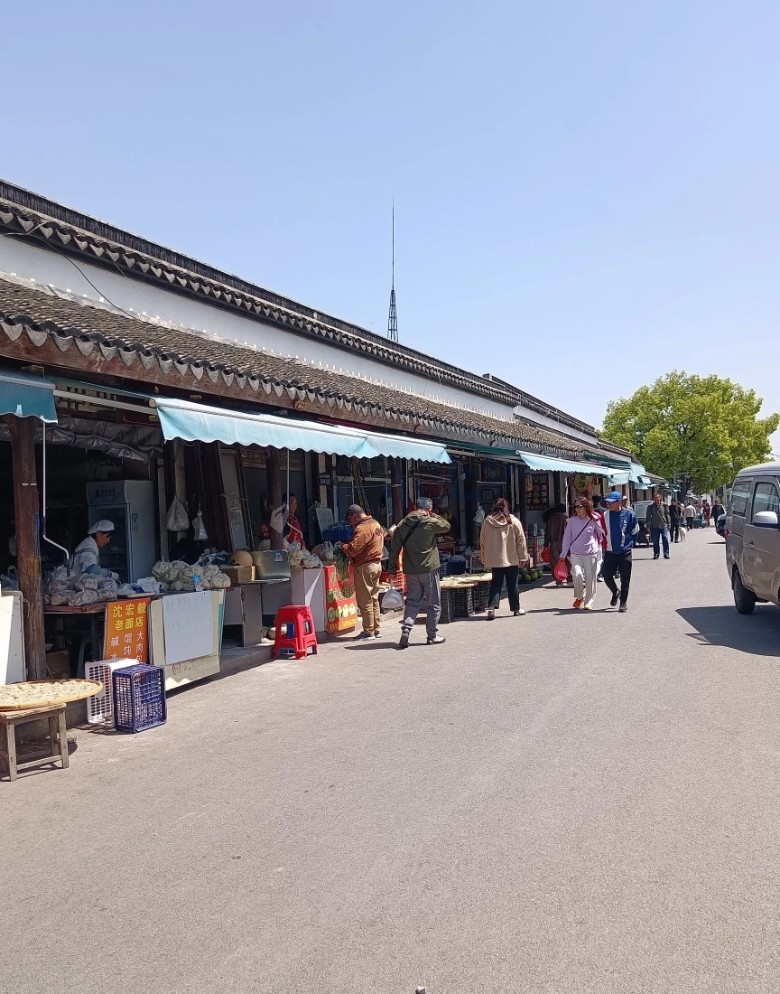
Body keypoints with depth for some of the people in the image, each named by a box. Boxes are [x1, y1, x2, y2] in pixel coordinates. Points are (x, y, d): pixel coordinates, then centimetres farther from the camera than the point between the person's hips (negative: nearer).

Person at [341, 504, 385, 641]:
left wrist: (342, 545, -2)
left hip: (365, 567, -10)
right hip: (377, 564, 10)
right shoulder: (376, 524, 13)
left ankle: (368, 631, 2)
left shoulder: (362, 528, -18)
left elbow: (353, 550, -23)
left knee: (364, 601, -2)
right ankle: (376, 629, 19)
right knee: (374, 599, 14)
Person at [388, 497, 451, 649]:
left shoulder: (403, 524, 4)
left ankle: (406, 629, -5)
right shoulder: (430, 522, -11)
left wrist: (392, 567, 12)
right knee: (434, 603, 9)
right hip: (429, 569, -4)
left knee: (412, 602, 12)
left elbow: (394, 547, 5)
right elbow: (447, 526, 7)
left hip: (410, 571, 4)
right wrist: (434, 516, 14)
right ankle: (432, 635, 14)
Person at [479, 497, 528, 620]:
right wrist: (523, 557, 5)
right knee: (512, 584, 9)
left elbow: (482, 542, 6)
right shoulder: (513, 521, -5)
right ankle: (516, 608, 18)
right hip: (512, 559, -1)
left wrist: (484, 559, 14)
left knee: (495, 583, 7)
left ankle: (491, 607, -9)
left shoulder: (487, 522, 1)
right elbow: (521, 540, -3)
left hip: (494, 560, 2)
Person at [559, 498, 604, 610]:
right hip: (575, 554, 1)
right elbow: (567, 537, 6)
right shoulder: (572, 521, 3)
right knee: (577, 575, -16)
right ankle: (579, 597, 11)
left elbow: (601, 535, 10)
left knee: (590, 579, 2)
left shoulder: (593, 520, -2)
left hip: (591, 554, 0)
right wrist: (563, 554, 2)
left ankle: (589, 602, 17)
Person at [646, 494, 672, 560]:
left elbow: (668, 515, 8)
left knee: (665, 540, -6)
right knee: (655, 541, 4)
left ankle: (666, 554, 2)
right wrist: (648, 526, 2)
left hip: (664, 525, 0)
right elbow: (648, 517, 6)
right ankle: (656, 554, 15)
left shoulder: (664, 505, 3)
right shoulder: (651, 506, 3)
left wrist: (669, 524, 3)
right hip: (654, 527, 1)